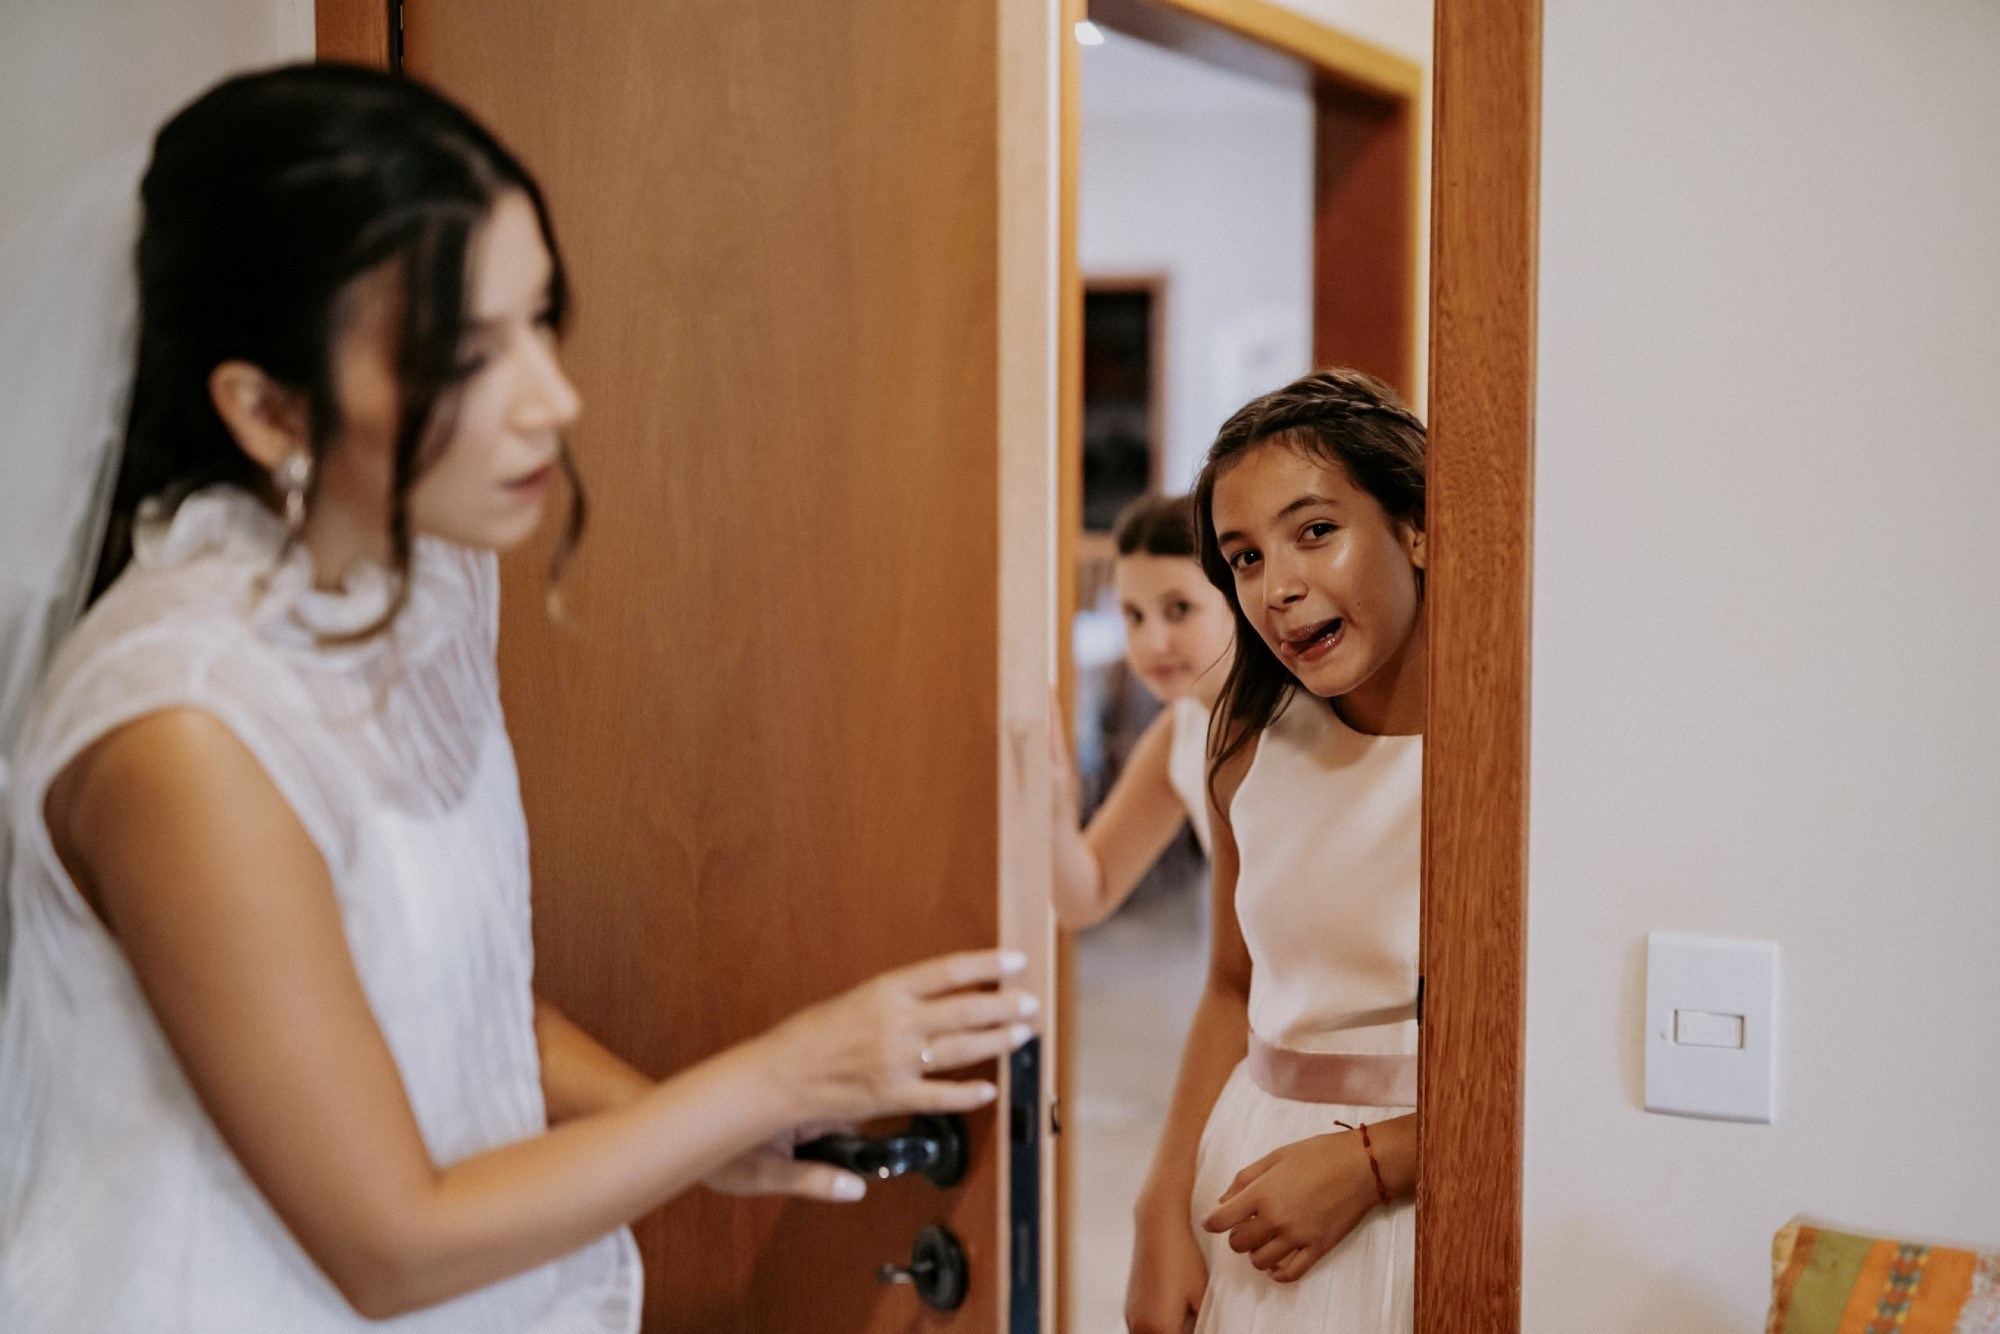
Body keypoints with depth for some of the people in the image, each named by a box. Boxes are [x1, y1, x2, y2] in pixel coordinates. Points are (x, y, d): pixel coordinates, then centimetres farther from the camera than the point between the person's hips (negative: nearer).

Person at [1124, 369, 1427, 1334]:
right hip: (1250, 1191, 5)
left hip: (1435, 1211, -4)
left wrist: (1369, 1163, -16)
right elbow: (1235, 990, 9)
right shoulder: (1253, 742, 1)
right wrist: (1164, 1214, 2)